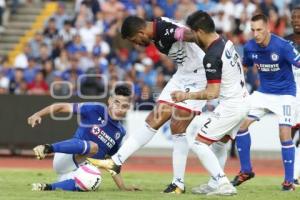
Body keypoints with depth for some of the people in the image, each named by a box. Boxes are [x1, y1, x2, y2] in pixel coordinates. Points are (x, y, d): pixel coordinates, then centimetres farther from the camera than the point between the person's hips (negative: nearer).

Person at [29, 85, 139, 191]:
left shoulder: (120, 132, 12)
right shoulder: (96, 109, -3)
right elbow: (63, 107, -6)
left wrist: (122, 187, 17)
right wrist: (38, 114, -20)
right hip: (66, 158, -4)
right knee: (93, 146, -37)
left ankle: (48, 188, -25)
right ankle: (48, 148, -41)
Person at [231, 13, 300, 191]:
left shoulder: (282, 46, -23)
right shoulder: (250, 47, -8)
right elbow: (244, 66, 12)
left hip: (284, 93, -5)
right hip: (263, 93, 5)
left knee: (285, 134, -16)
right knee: (241, 124, -4)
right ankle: (246, 170, 12)